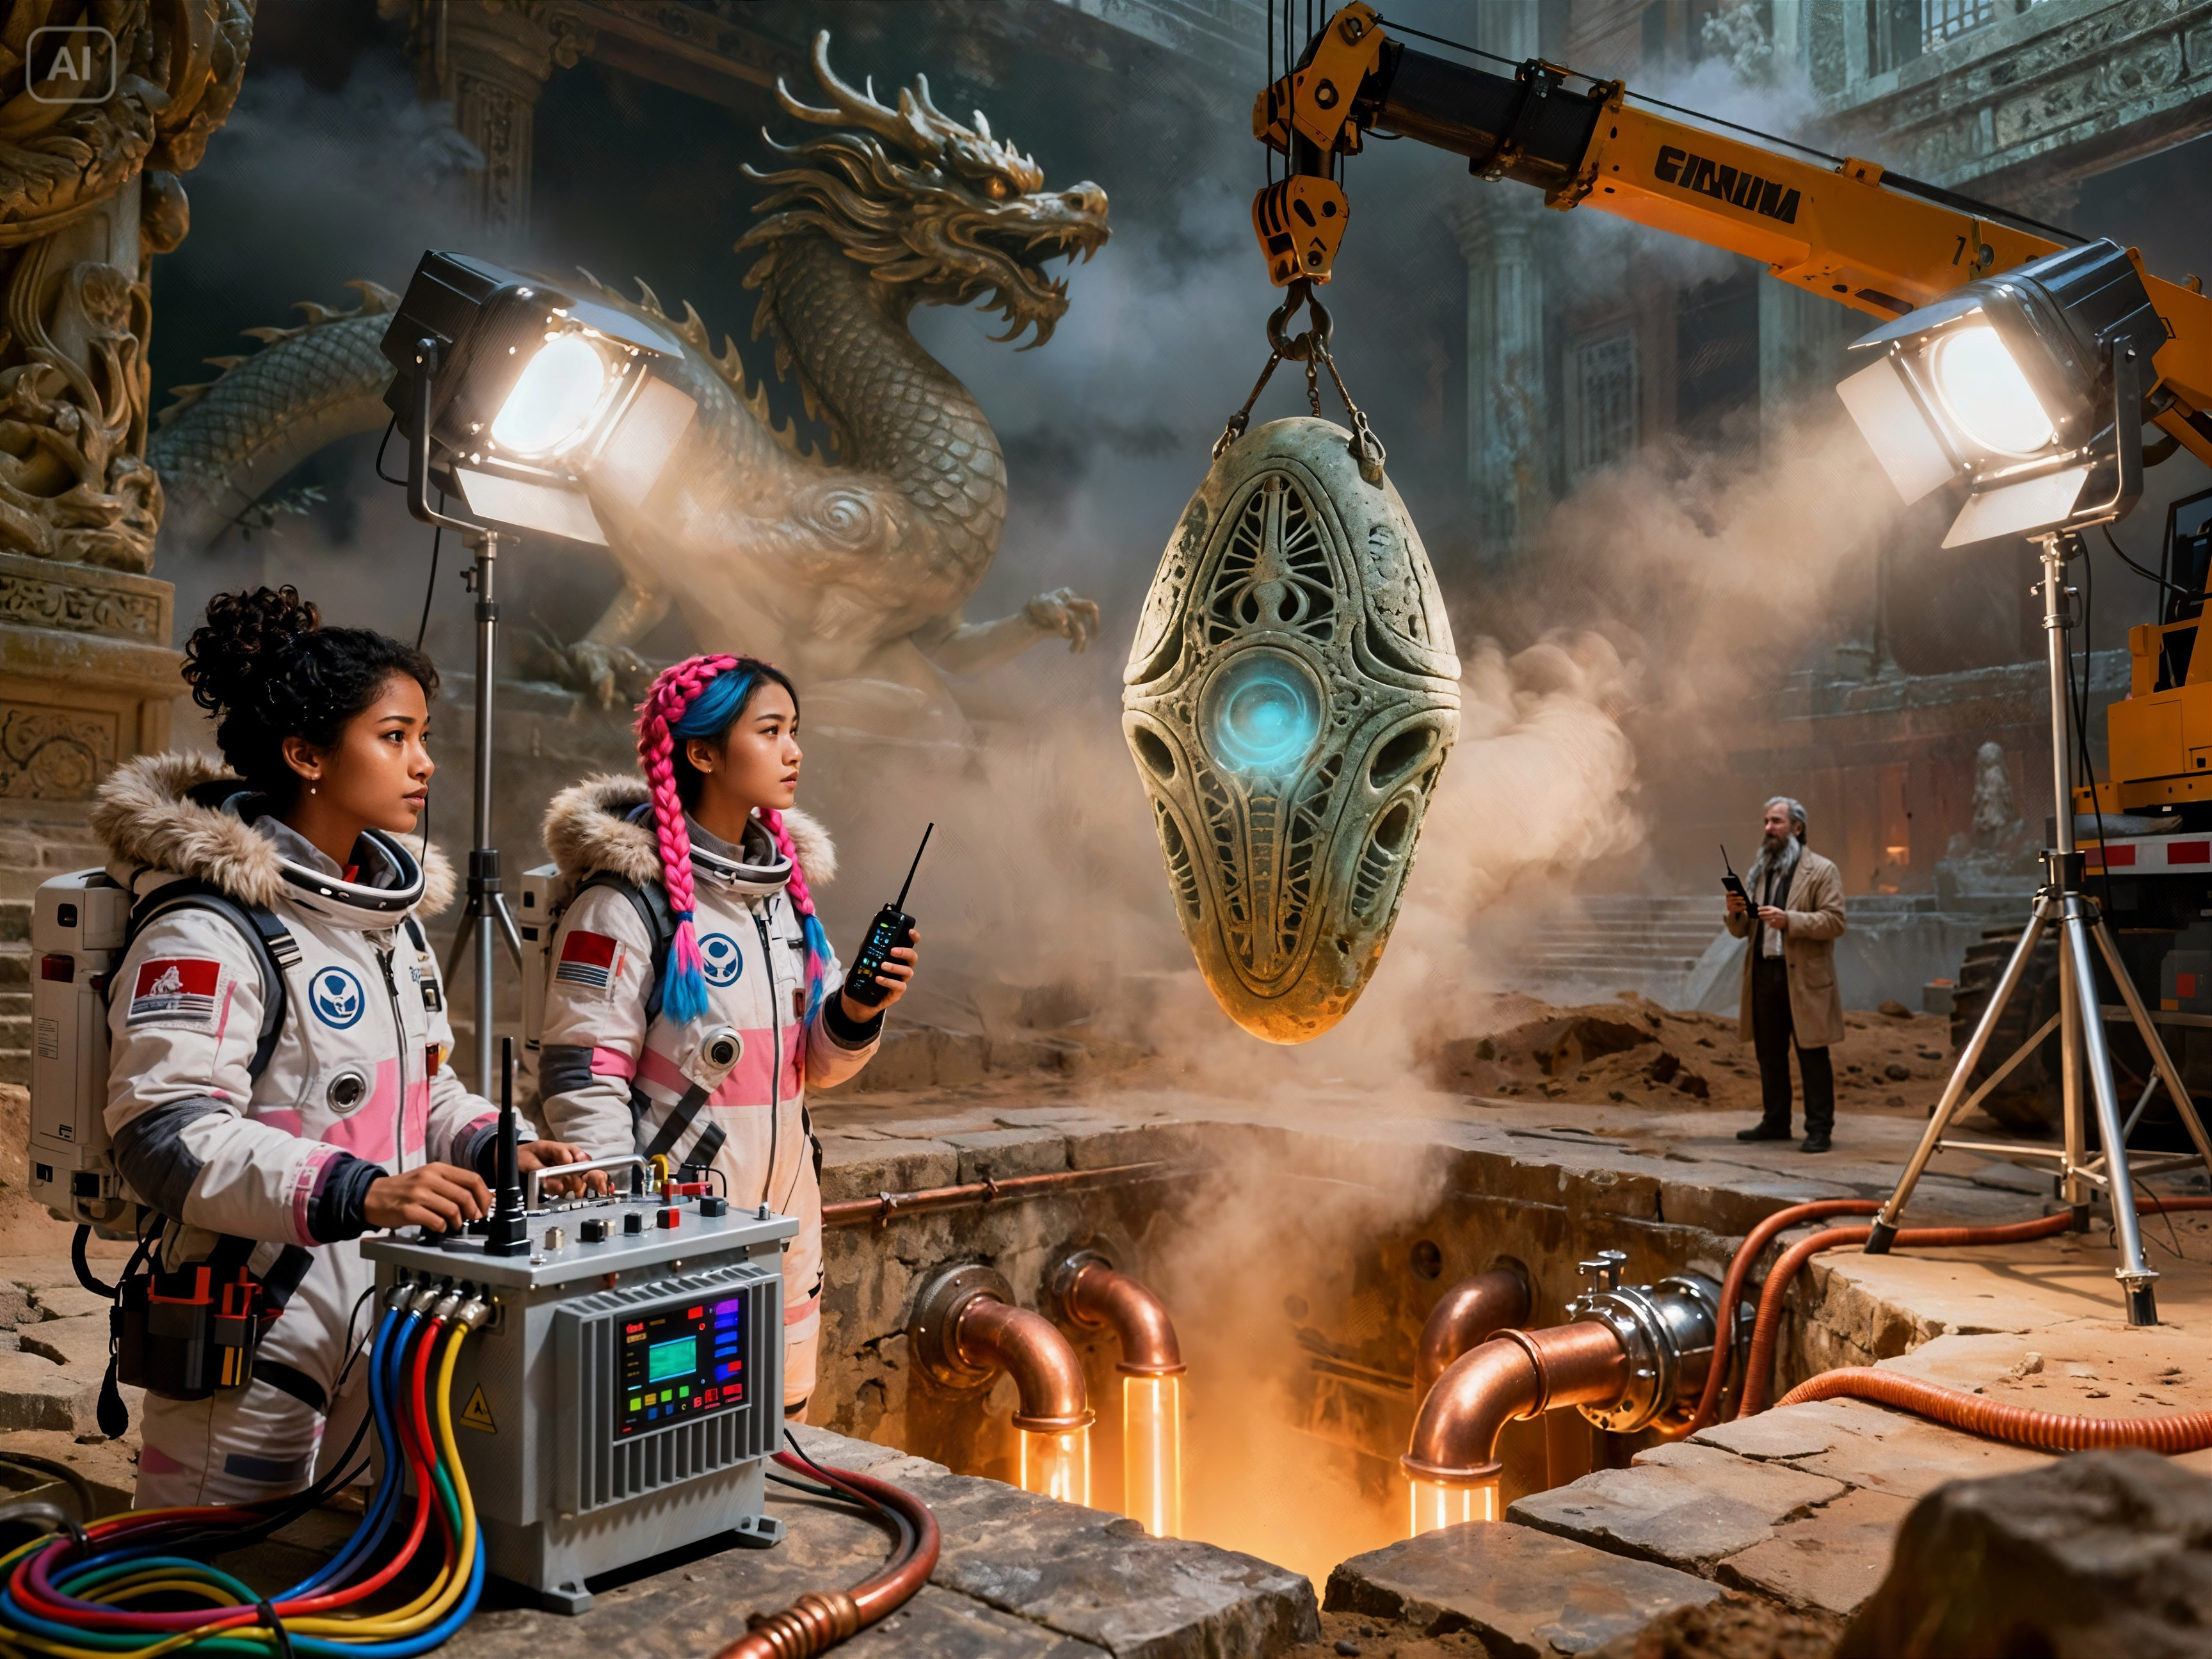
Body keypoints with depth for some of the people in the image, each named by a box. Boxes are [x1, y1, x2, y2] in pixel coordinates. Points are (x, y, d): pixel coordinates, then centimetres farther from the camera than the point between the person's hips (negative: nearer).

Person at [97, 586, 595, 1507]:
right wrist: (358, 1192, -34)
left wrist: (497, 1148, 0)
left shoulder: (392, 915, 12)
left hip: (391, 1331, 8)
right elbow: (166, 1134, -23)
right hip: (256, 1351, -8)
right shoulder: (207, 929, -15)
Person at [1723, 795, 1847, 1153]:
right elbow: (1741, 931, 17)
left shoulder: (1821, 871, -1)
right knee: (1769, 1053, 11)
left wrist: (1789, 920, -22)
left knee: (1813, 1056, -2)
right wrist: (1736, 913, -6)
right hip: (1764, 975, 6)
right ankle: (1775, 1122, 20)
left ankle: (1820, 1129, 3)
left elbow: (1834, 921, -11)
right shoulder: (1758, 873, 16)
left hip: (1804, 978, -6)